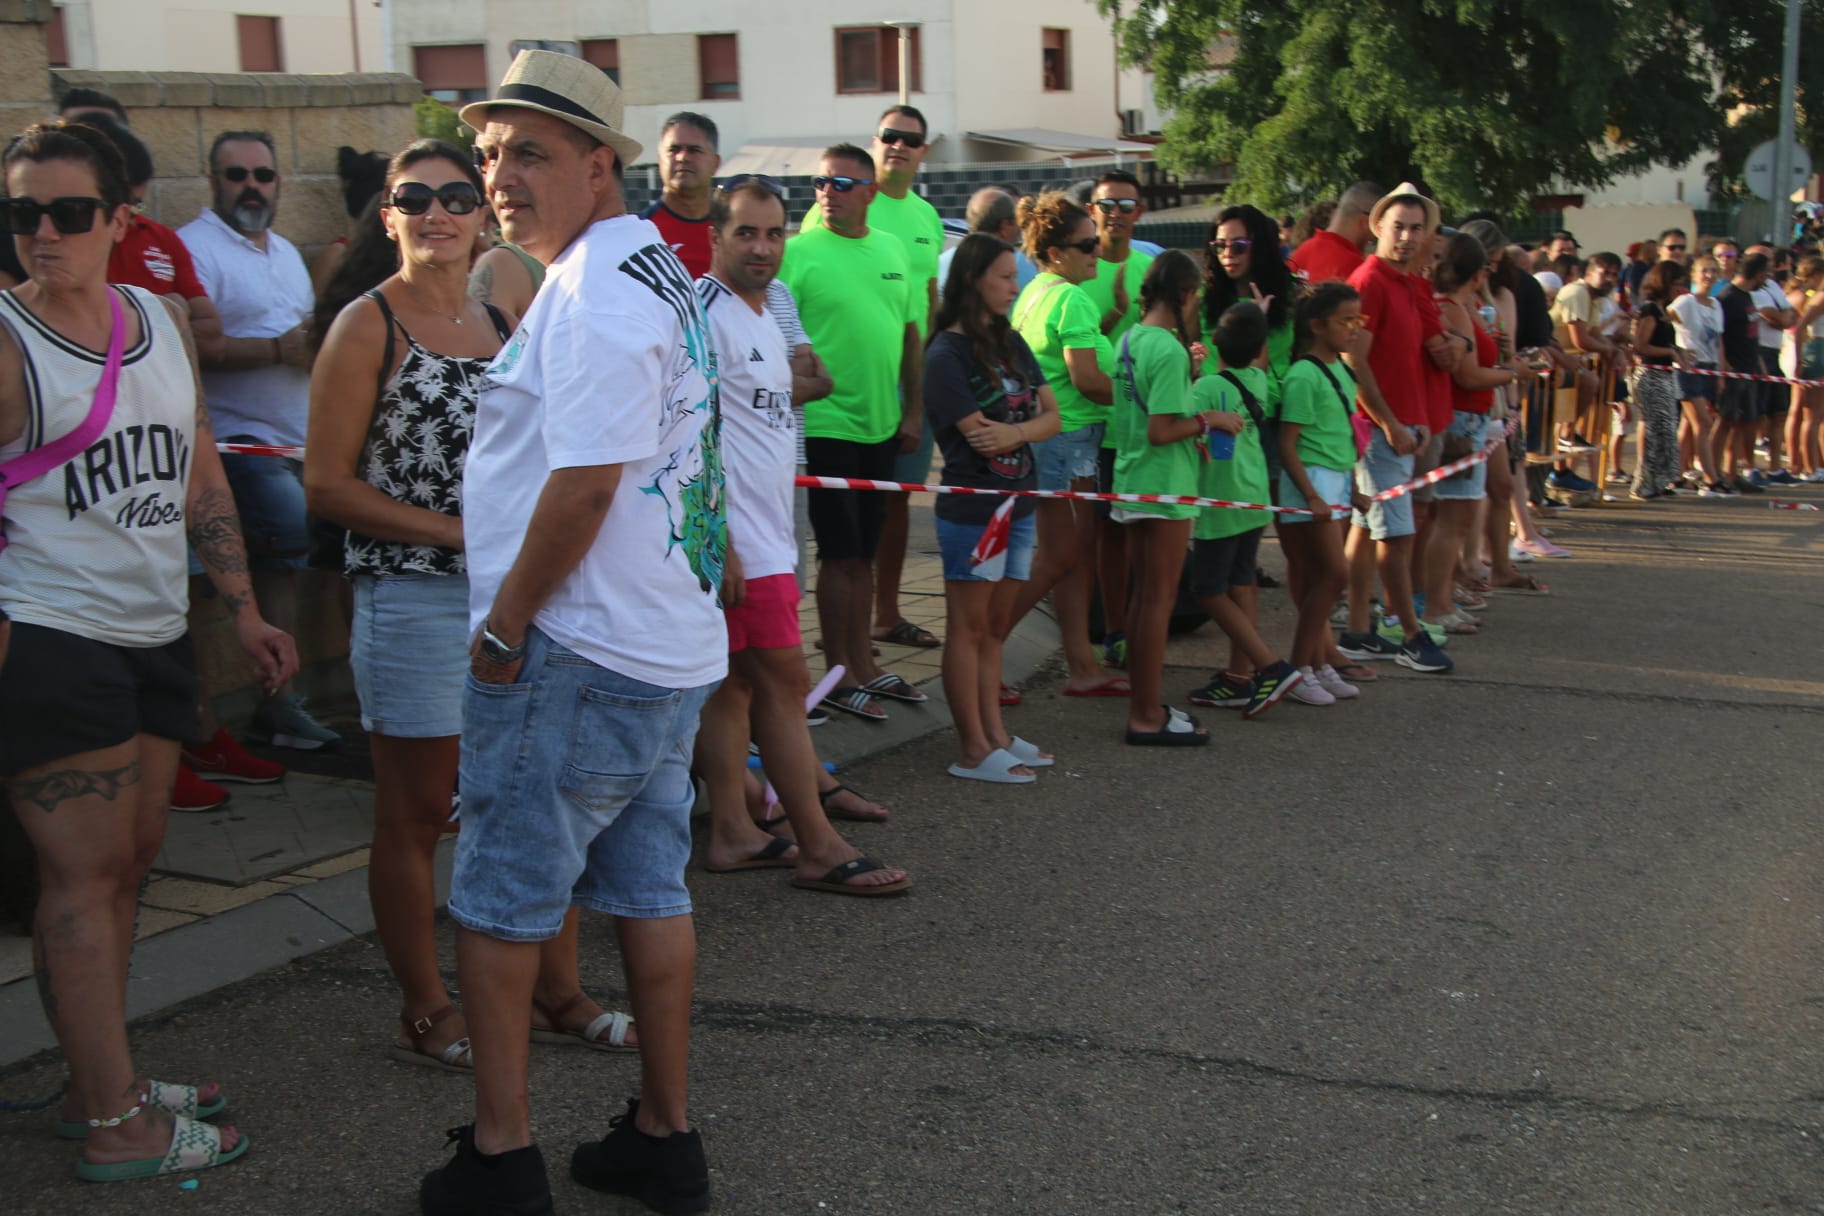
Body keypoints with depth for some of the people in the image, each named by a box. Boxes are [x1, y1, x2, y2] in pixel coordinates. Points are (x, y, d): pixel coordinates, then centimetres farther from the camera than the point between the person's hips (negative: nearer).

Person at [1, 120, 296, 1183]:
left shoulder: (165, 321, 10)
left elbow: (202, 478, 17)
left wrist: (244, 609, 16)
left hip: (155, 634, 7)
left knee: (132, 856, 13)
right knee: (88, 870, -3)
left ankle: (104, 1083, 26)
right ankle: (116, 1128, 5)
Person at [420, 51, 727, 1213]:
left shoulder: (594, 289, -17)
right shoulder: (656, 270, 14)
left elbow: (585, 481, -24)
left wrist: (503, 626, -13)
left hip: (575, 655, -9)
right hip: (669, 642, 10)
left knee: (499, 900, 2)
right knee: (651, 889, 14)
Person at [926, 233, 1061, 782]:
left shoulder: (1012, 344, 11)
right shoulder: (947, 354, -11)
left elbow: (1052, 416, 5)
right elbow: (978, 435, -16)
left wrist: (1013, 432, -14)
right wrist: (1032, 424, -4)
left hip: (1017, 505, 7)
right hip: (971, 509, -7)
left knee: (995, 628, 13)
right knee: (969, 628, 0)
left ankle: (995, 735, 21)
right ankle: (973, 750, 5)